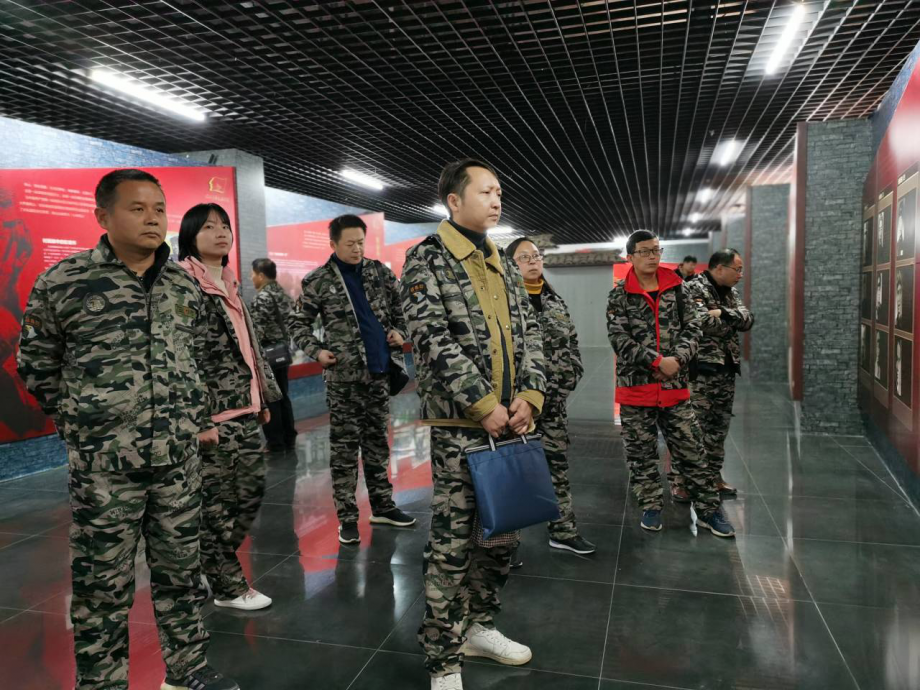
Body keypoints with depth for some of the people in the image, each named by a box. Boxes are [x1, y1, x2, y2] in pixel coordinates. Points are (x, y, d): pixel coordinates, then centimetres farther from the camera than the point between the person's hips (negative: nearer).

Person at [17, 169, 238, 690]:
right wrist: (84, 419, 2)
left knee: (181, 569, 16)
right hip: (104, 462, -4)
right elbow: (36, 365, 3)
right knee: (103, 585, 9)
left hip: (180, 458, 4)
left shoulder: (185, 284, 6)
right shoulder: (63, 282, -7)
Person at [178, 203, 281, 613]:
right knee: (215, 499, 3)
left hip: (244, 408, 9)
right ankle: (228, 585, 18)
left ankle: (210, 563, 32)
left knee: (252, 489, 13)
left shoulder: (231, 284, 16)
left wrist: (263, 396, 19)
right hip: (211, 410, -8)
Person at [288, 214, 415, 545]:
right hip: (343, 375, -4)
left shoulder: (380, 272, 7)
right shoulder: (318, 281, -4)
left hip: (379, 371, 4)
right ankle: (347, 516, 11)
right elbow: (296, 323, 2)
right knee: (344, 446, 2)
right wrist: (316, 351, -11)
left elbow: (400, 305, 17)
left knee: (377, 441, 14)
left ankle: (382, 505, 26)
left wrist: (399, 330, 0)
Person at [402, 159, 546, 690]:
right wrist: (484, 405, -17)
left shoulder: (505, 264, 15)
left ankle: (480, 626, 37)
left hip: (510, 420, 7)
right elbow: (432, 339, -16)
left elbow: (529, 332, 12)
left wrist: (530, 396, -3)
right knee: (453, 544, 1)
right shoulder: (428, 257, -6)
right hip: (458, 425, -7)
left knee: (503, 533, 16)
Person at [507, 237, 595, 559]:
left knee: (558, 465, 13)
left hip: (554, 400, 6)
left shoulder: (556, 301, 13)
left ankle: (563, 530, 28)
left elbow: (573, 346, 14)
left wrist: (564, 385, 1)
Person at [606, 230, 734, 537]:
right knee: (641, 452, 8)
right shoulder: (619, 295, -1)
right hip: (635, 385, -1)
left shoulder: (677, 289, 7)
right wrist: (657, 361, -18)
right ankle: (651, 507, 22)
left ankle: (708, 509, 18)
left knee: (690, 449, 6)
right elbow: (620, 339, -11)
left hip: (675, 385, 2)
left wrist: (676, 359, -15)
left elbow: (692, 328, 3)